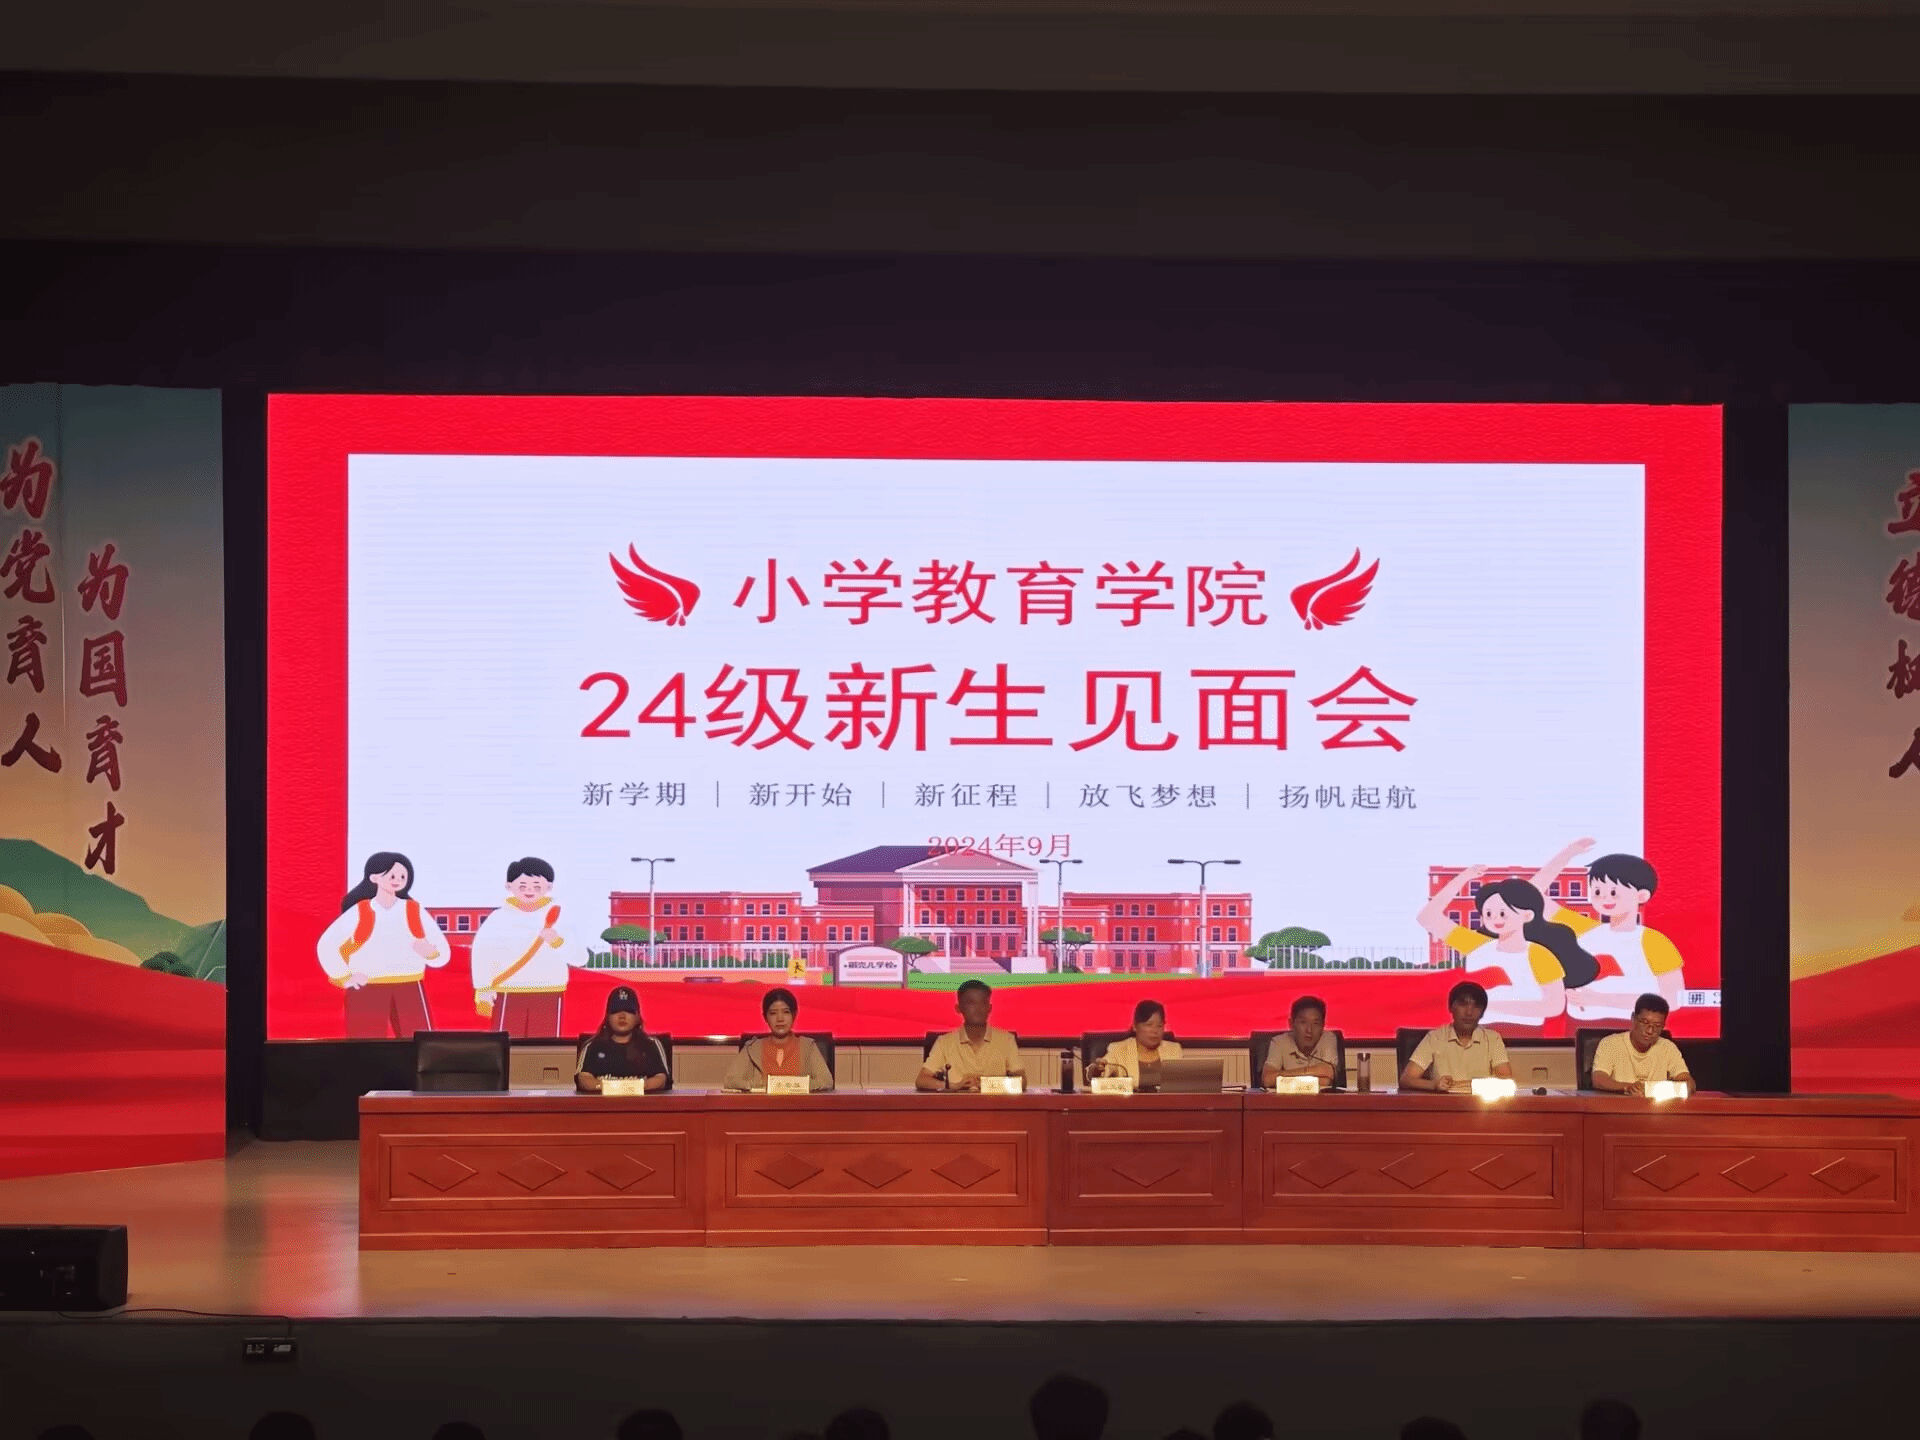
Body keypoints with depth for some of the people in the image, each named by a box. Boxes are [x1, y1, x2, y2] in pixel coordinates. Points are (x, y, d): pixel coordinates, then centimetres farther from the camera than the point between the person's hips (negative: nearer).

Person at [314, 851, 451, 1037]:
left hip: (409, 991, 2)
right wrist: (345, 978, -5)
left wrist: (430, 951, -19)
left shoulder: (415, 911, 6)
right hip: (367, 992, -2)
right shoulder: (359, 912, 1)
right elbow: (327, 945, 3)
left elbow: (443, 953, 4)